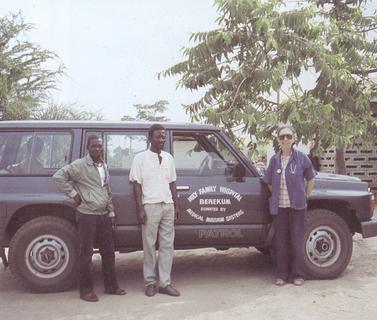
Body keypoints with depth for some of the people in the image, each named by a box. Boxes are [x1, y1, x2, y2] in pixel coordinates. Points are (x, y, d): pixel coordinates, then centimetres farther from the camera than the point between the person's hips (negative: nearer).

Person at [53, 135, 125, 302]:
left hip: (104, 215, 7)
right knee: (86, 254, 0)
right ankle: (86, 290, 11)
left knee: (108, 252, 12)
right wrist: (73, 194, -14)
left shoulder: (104, 166, 14)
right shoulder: (80, 165, -9)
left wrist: (111, 213, 17)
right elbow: (59, 176, -16)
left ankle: (111, 286, 23)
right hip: (87, 215, -7)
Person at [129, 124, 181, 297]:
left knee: (167, 245, 4)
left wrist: (176, 205, 10)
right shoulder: (141, 158, -2)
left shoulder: (168, 158, 12)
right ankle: (150, 282, 13)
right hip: (150, 206, -4)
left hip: (168, 206, 5)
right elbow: (137, 184, -4)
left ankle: (165, 282, 10)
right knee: (149, 245, 2)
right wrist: (140, 209, -11)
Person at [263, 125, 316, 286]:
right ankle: (282, 274, 18)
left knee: (297, 241, 4)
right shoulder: (274, 159, 4)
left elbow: (310, 179, 6)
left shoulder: (301, 158, -4)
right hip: (279, 207, 3)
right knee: (281, 242, 8)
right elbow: (269, 182, 15)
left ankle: (298, 274, 16)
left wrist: (304, 197, 2)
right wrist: (276, 196, 7)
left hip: (297, 206, -2)